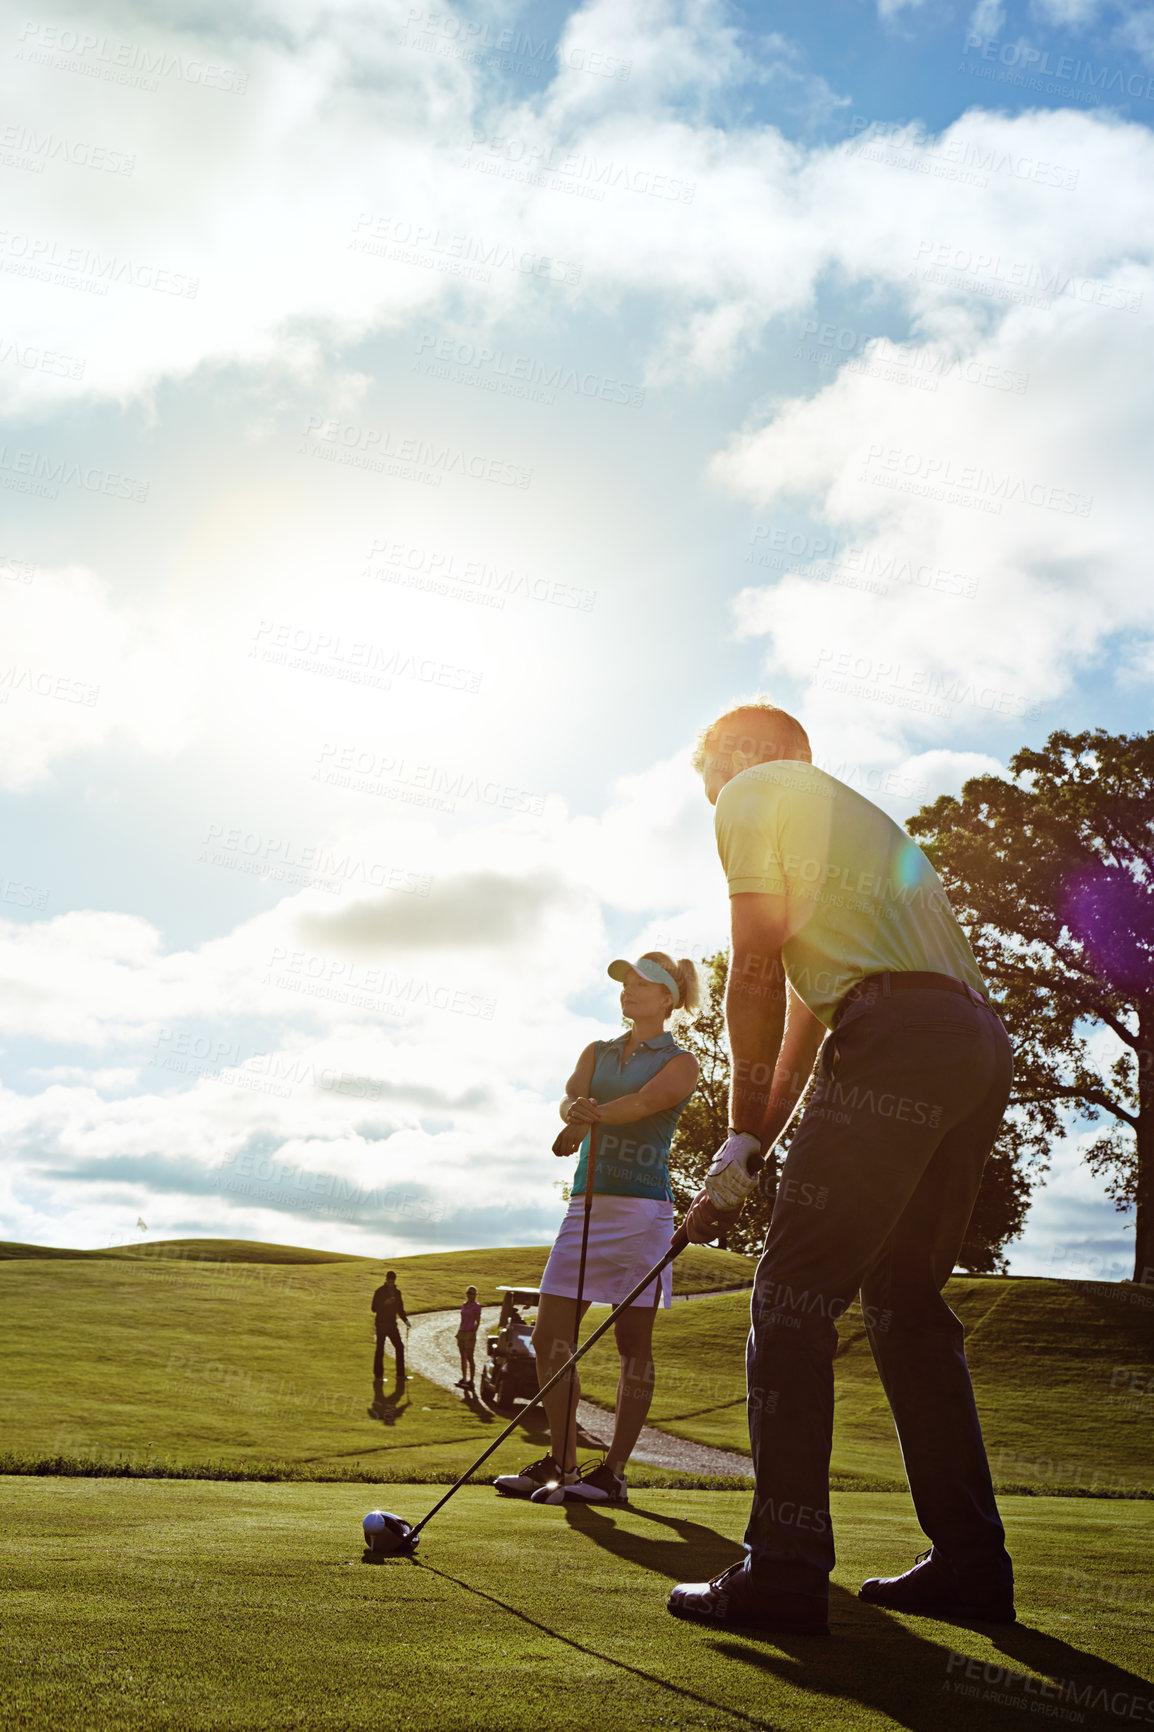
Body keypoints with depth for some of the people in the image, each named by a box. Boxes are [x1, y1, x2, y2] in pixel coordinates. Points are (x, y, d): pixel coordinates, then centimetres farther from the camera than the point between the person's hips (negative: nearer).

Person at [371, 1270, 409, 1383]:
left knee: (399, 1347, 5)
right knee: (380, 1349, -4)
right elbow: (374, 1308, -10)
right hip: (381, 1324, -5)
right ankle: (377, 1375, 6)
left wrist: (405, 1320, 6)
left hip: (392, 1324, 5)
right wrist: (385, 1303, -24)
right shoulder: (380, 1292, -7)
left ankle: (400, 1375, 13)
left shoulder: (397, 1292, 10)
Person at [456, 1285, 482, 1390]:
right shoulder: (464, 1305, 13)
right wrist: (459, 1332, 15)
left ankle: (471, 1381, 1)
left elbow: (477, 1322, -9)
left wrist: (474, 1333, -16)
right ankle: (464, 1379, 18)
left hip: (470, 1333, -7)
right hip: (462, 1333, 7)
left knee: (470, 1358, -4)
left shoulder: (476, 1306, -7)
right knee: (463, 1358, 10)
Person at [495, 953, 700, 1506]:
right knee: (549, 1337, 2)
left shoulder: (680, 1062, 2)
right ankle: (561, 1460, 15)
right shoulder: (597, 1052, 17)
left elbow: (644, 1101, -19)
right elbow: (571, 1097, -3)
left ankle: (613, 1471, 7)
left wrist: (592, 1116, -40)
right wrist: (574, 1113, -29)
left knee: (634, 1342, -2)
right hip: (586, 1204, 5)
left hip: (642, 1208, -5)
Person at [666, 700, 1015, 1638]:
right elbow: (808, 999, 27)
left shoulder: (755, 792, 8)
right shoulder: (846, 812, 33)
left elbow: (756, 973, 0)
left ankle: (785, 1569, -5)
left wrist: (742, 1137, 8)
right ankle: (971, 1563, 18)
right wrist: (752, 1146, 22)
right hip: (980, 1044, 9)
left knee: (794, 1298, -6)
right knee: (908, 1300, 15)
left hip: (898, 1035, -9)